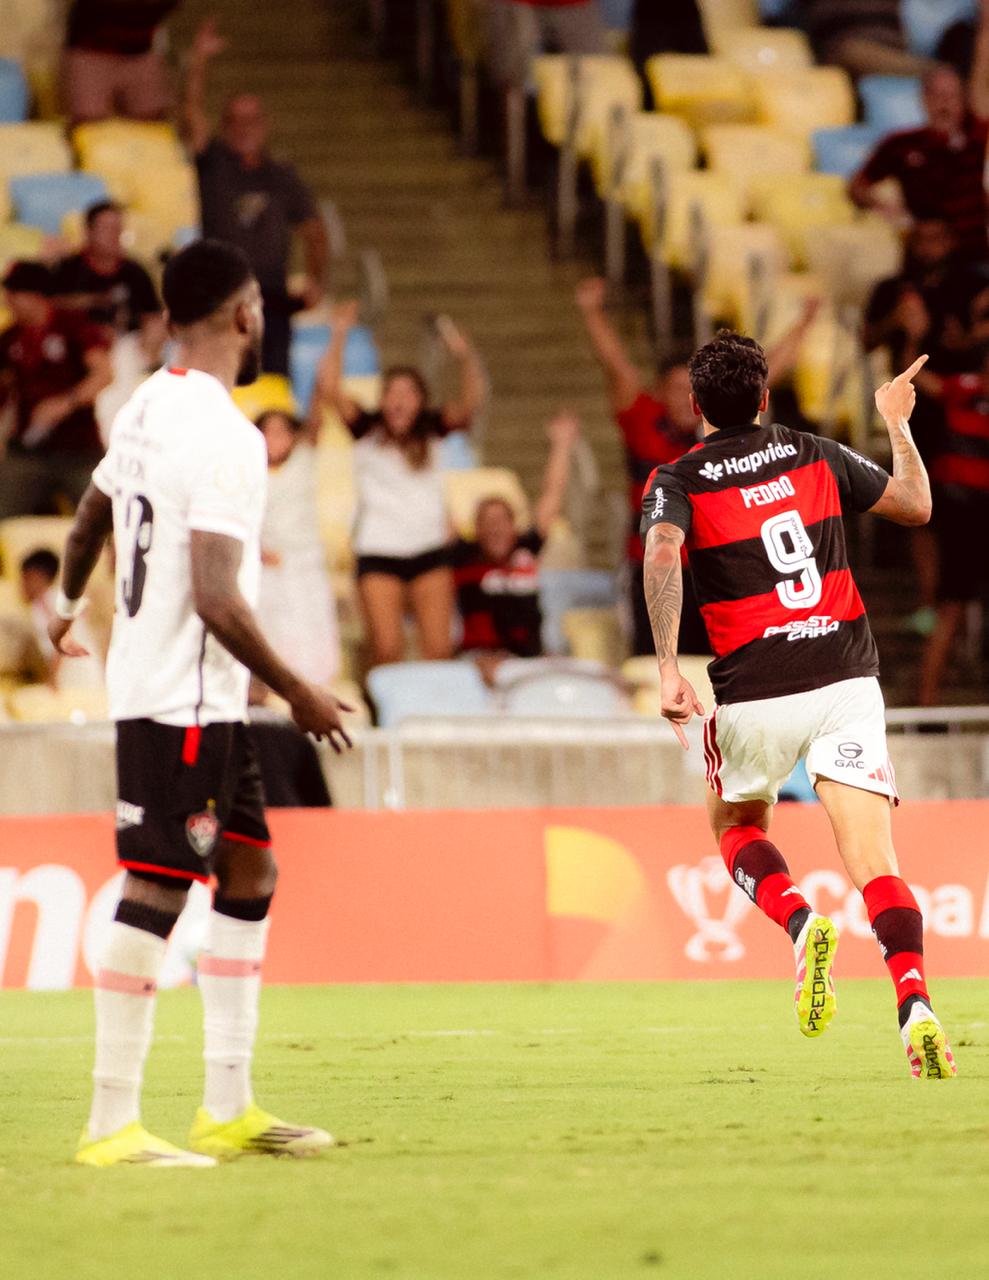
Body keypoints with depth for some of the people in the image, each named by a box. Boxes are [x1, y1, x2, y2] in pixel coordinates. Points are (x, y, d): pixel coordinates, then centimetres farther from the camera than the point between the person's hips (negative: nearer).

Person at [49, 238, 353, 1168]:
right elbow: (217, 600, -24)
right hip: (182, 698, -10)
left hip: (202, 702, 10)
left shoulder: (145, 408, 10)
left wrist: (68, 607, 47)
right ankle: (111, 1124, -6)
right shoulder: (221, 435, -19)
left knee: (248, 871, 14)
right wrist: (298, 693, -13)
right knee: (156, 889, -8)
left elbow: (91, 517, 28)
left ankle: (228, 1108, 17)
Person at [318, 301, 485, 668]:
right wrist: (338, 338, -19)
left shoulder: (432, 431, 5)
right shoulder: (368, 431, 2)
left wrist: (465, 357, -29)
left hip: (429, 551, 2)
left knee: (438, 649, -6)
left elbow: (471, 402, -10)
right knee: (387, 649, -12)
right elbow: (328, 389, -10)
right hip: (378, 553, -2)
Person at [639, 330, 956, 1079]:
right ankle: (916, 1005, -27)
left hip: (756, 694, -2)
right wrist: (898, 424, 35)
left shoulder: (678, 481, 1)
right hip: (846, 680, 2)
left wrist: (668, 667, -22)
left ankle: (803, 926, -4)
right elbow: (917, 506, 20)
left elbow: (662, 553, -20)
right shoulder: (815, 456, 10)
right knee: (873, 859, -5)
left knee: (735, 825, 25)